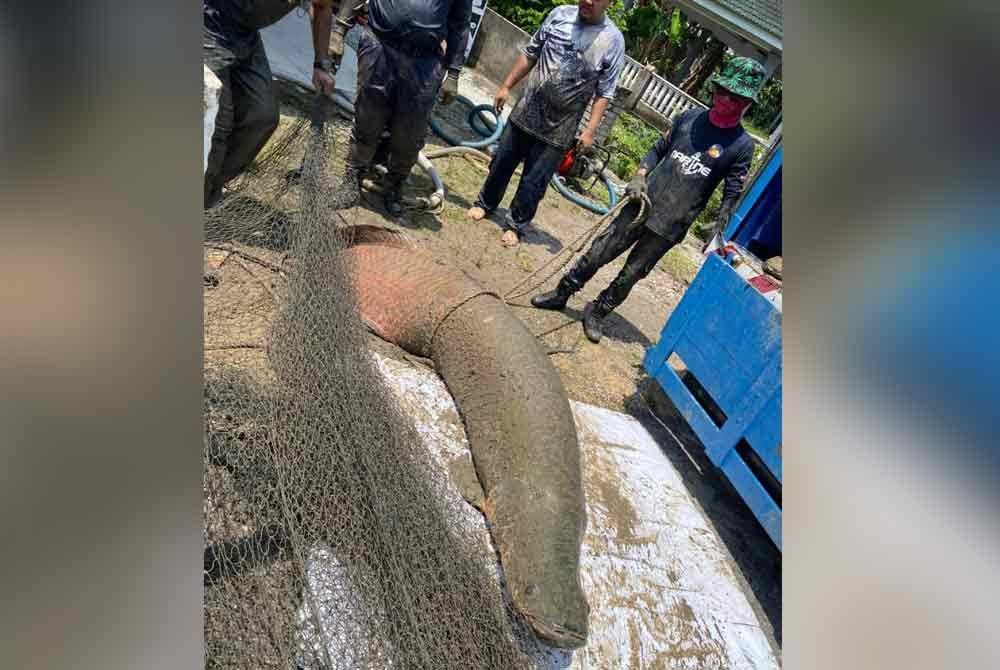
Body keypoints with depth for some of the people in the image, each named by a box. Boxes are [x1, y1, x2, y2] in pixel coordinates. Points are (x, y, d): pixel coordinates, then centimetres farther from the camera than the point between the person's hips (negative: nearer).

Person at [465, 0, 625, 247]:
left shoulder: (613, 40, -8)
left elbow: (604, 93, -6)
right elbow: (530, 53, 9)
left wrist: (590, 130, -13)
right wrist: (506, 86, 8)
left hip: (558, 129, -3)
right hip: (525, 111, 3)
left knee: (533, 183, 2)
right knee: (501, 163, 14)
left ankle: (515, 225, 21)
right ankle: (485, 203, 37)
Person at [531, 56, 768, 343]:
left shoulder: (742, 145, -3)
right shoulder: (689, 117, 4)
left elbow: (731, 196, 0)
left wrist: (716, 238, -4)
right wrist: (640, 176, -2)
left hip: (671, 225, -2)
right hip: (643, 203, 3)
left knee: (631, 274, 5)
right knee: (598, 253, 5)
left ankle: (597, 312, 24)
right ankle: (562, 293, 21)